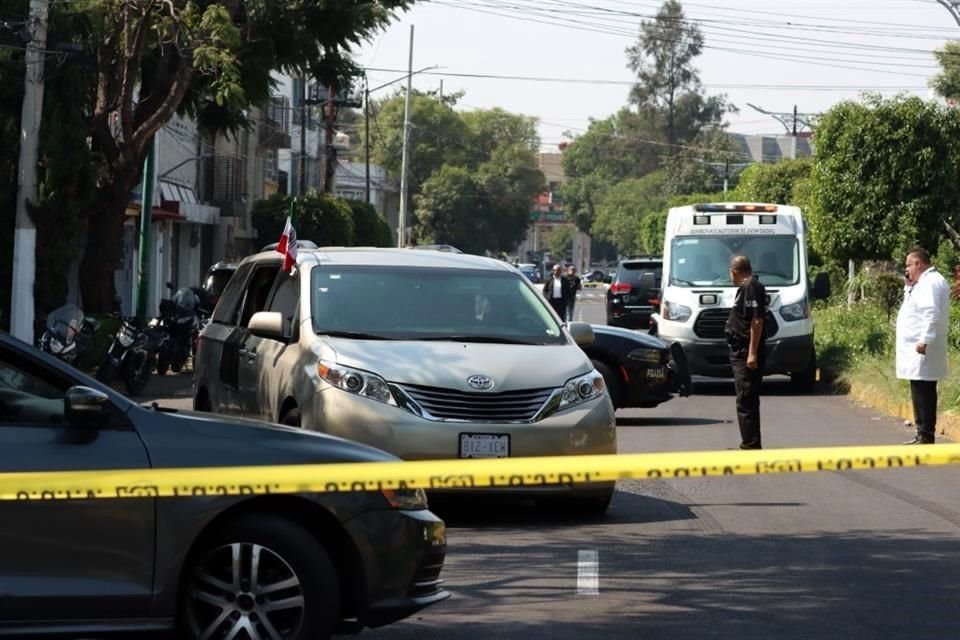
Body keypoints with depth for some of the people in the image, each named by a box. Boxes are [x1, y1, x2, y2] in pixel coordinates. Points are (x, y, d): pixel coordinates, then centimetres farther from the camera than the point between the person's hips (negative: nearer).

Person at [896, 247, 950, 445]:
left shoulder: (931, 282, -13)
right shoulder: (923, 282, 19)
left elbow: (932, 314, -22)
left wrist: (924, 341, -27)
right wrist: (909, 287, 17)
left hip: (923, 350, -10)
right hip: (915, 349, 10)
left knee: (923, 392, -9)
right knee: (920, 393, 12)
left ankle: (926, 436, -9)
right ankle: (922, 435, 16)